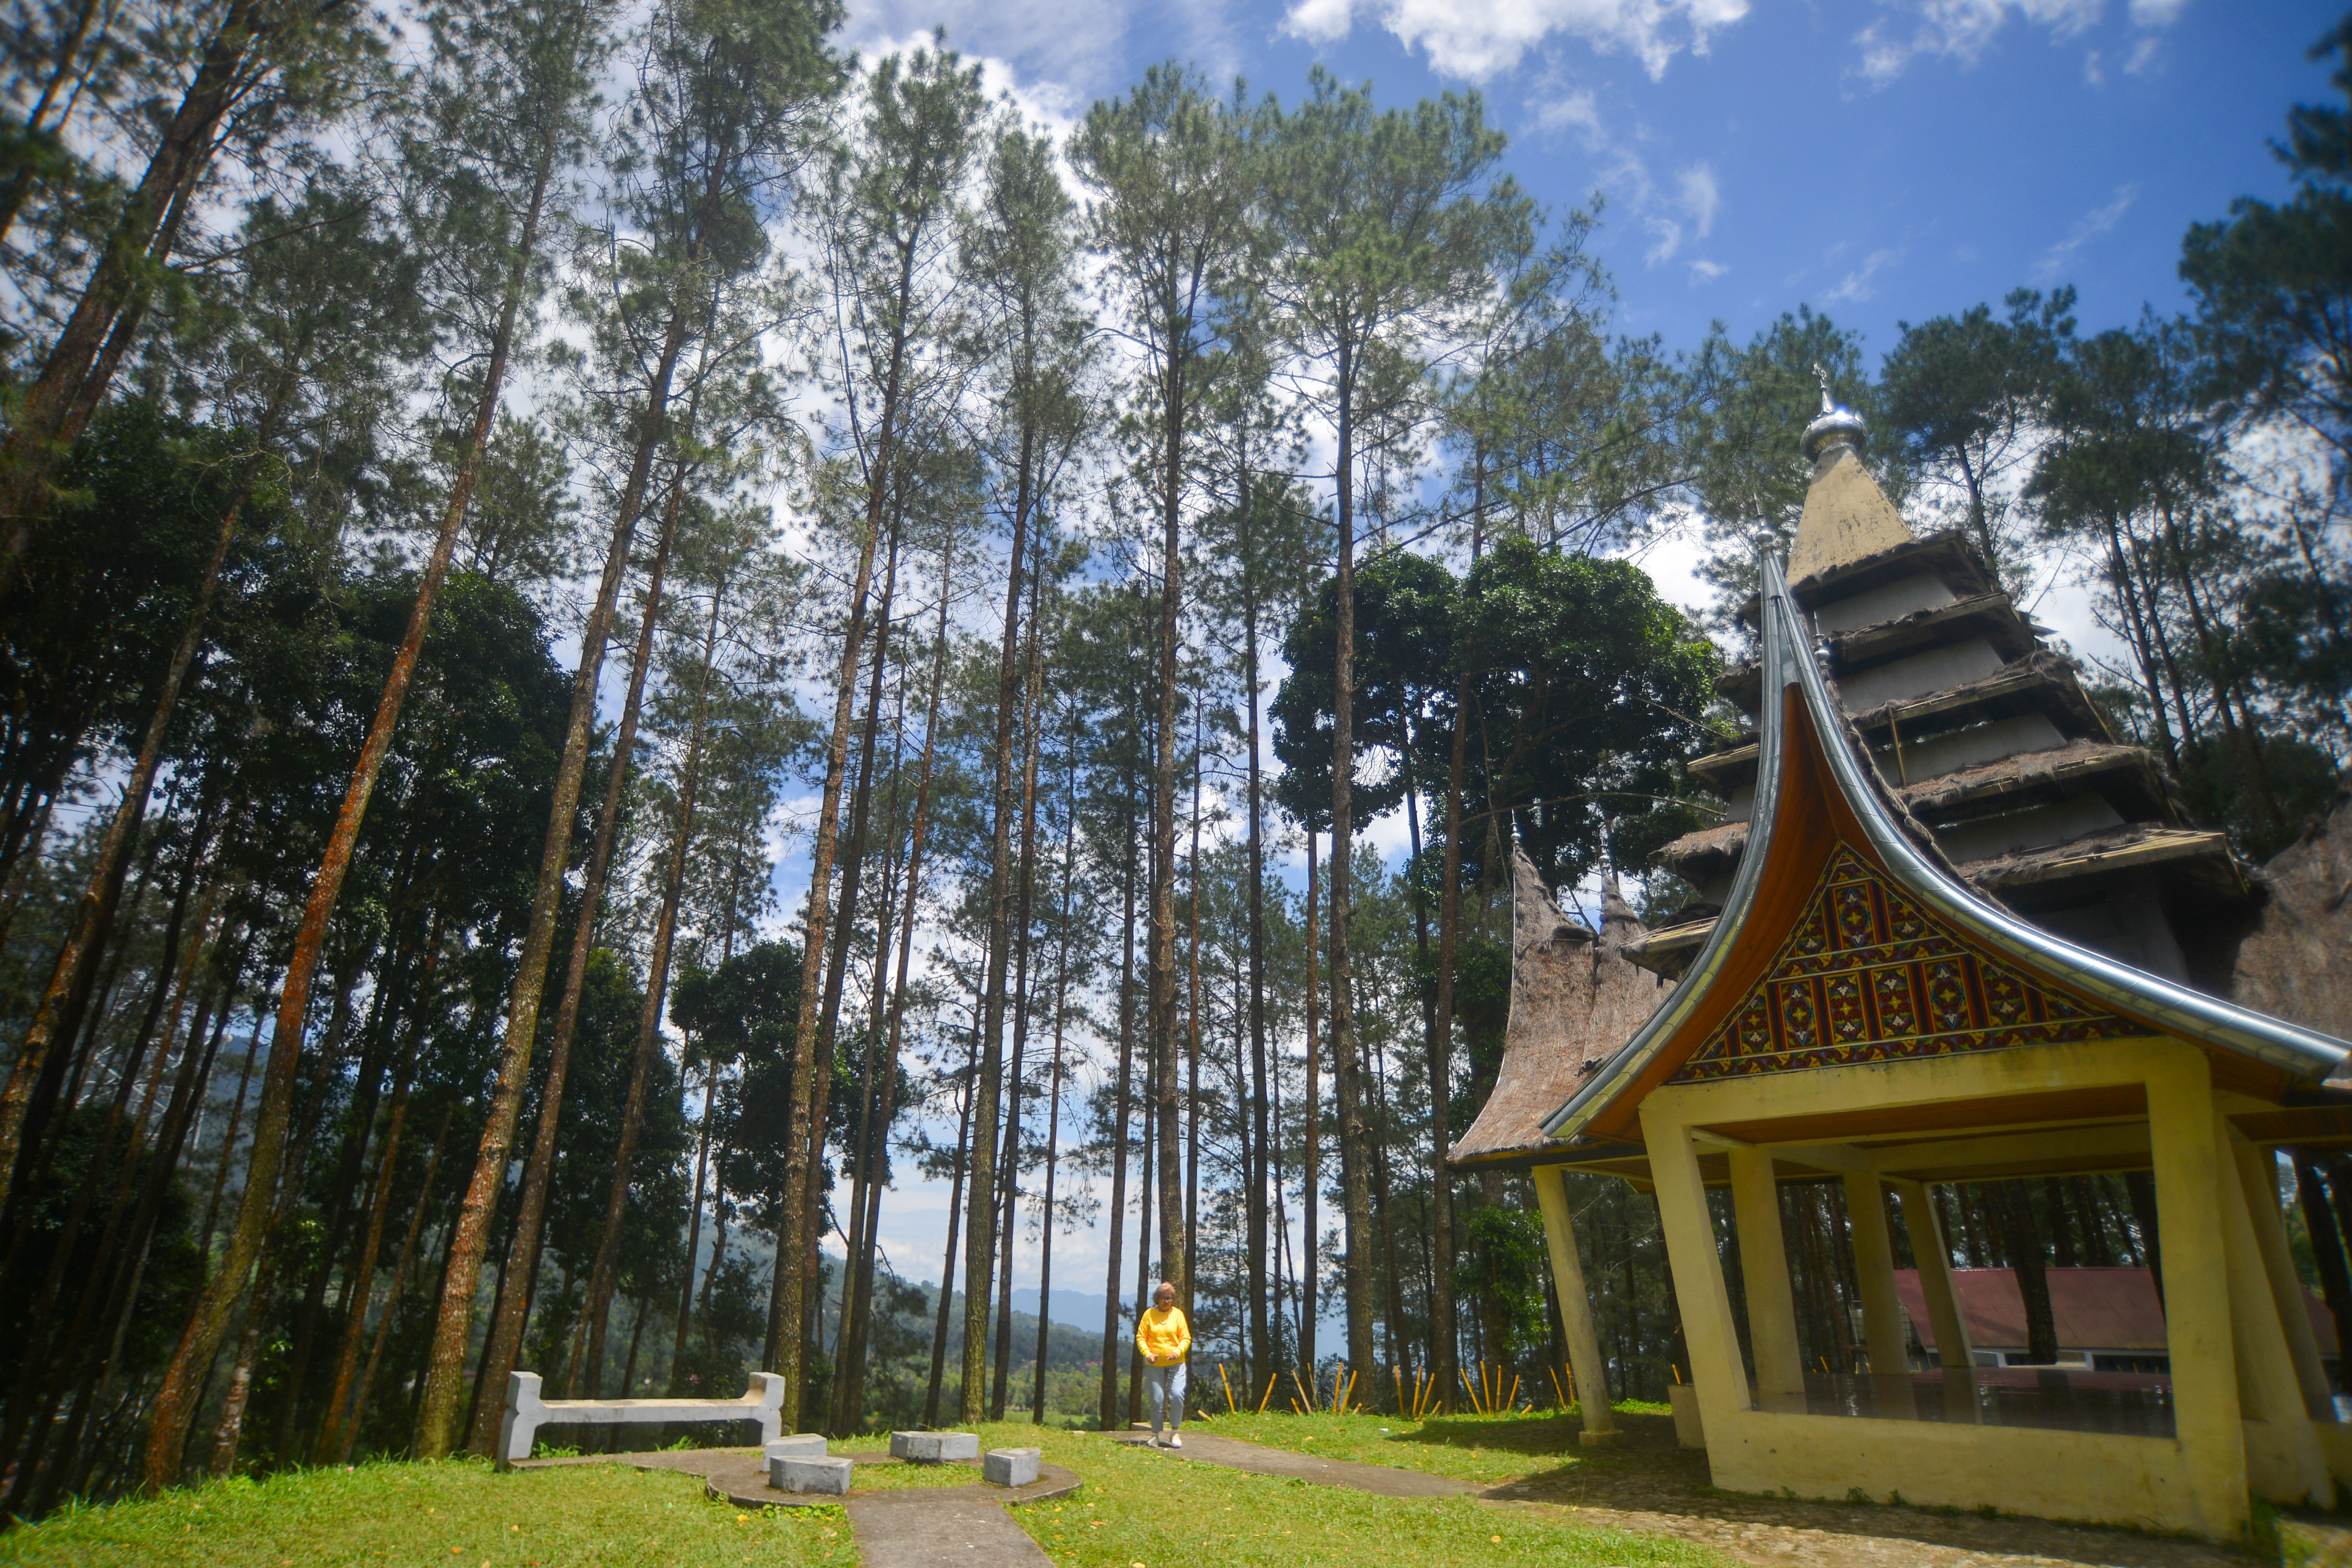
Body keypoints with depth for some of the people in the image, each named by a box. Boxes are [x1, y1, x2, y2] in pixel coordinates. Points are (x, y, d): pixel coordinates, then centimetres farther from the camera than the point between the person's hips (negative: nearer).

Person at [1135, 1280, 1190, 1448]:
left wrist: (1178, 1351, -15)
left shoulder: (1178, 1314, 3)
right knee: (1157, 1400, 0)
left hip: (1176, 1364, 0)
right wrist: (1147, 1353, -14)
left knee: (1177, 1395, -14)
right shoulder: (1149, 1314, 2)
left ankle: (1174, 1432, 4)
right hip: (1154, 1365, 0)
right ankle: (1155, 1434, 17)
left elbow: (1186, 1338, 3)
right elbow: (1140, 1337, 2)